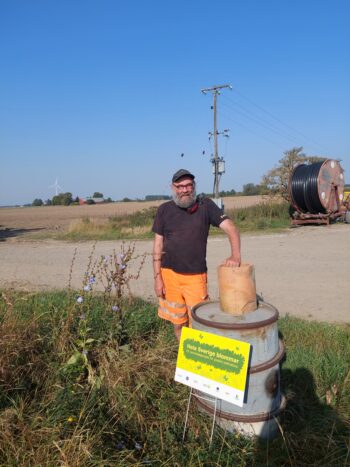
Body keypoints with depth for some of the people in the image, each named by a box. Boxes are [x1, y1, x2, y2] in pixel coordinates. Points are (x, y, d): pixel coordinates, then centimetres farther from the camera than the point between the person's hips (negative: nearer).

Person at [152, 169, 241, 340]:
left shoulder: (205, 205, -2)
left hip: (196, 275, -1)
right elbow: (158, 244, 4)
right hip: (170, 274, 2)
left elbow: (230, 228, -9)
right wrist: (157, 277, -1)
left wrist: (235, 254, -28)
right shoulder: (164, 209, 2)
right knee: (178, 323, 11)